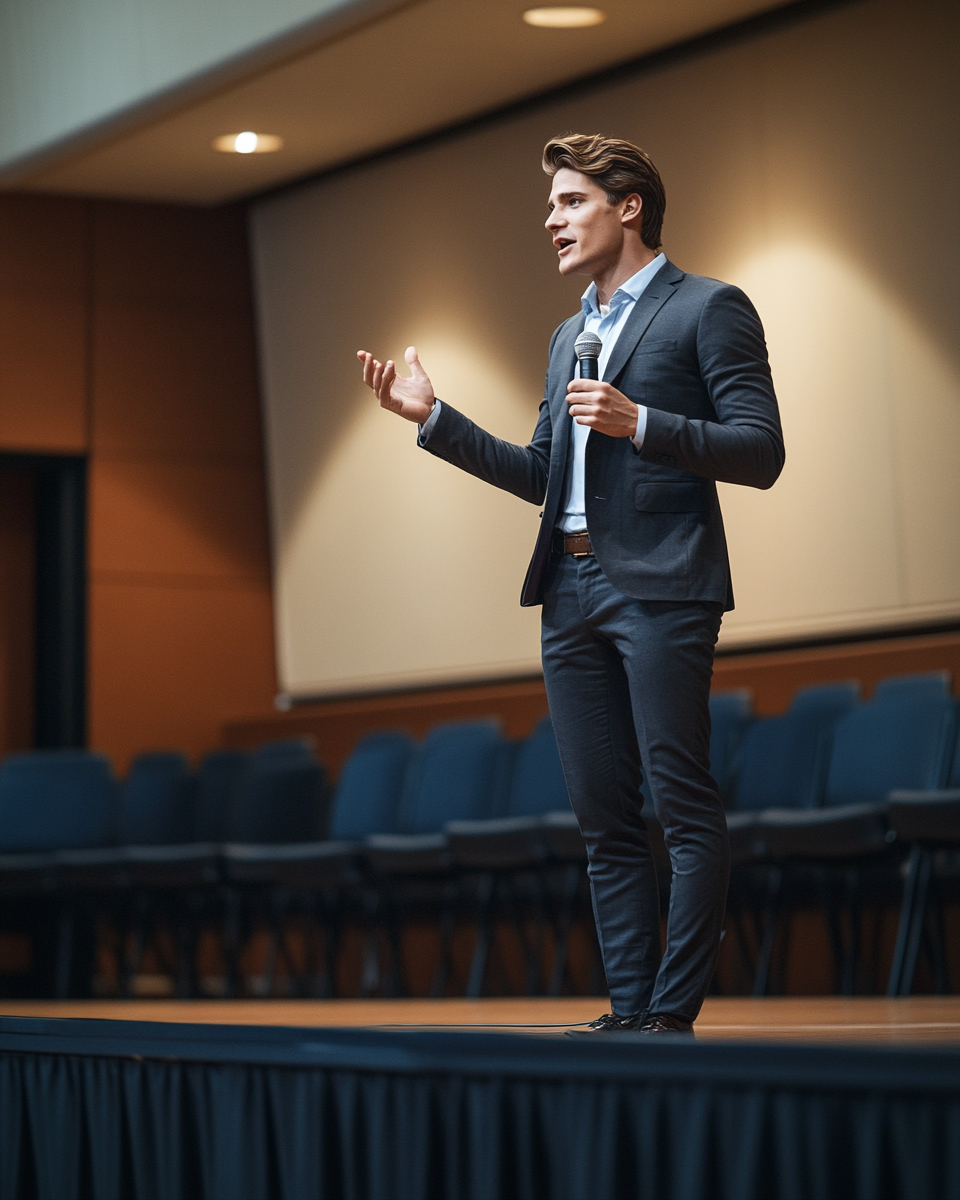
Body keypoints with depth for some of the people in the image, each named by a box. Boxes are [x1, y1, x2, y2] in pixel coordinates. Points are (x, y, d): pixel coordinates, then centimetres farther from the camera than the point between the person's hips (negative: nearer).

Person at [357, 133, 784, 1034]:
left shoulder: (708, 309, 0)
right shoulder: (571, 336, 23)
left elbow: (760, 453, -7)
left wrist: (638, 422, -17)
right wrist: (432, 416, 15)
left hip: (660, 587, -7)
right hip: (573, 591, 8)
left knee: (683, 806, -7)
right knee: (604, 816, 6)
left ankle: (672, 1015, -5)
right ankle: (628, 1009, 9)